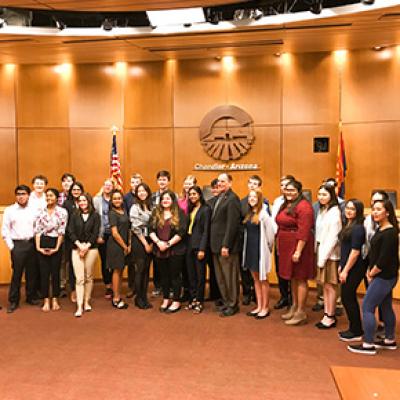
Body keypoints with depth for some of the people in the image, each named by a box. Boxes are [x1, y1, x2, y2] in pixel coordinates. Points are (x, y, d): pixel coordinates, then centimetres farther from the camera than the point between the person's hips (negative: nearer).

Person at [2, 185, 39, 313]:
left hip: (31, 244, 2)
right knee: (16, 273, 1)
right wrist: (11, 246, -4)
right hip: (17, 245, -2)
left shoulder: (33, 210, 5)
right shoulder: (9, 210, 0)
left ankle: (31, 297, 25)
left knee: (31, 272, 10)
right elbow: (5, 230, 0)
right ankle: (13, 301, 13)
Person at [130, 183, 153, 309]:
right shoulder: (135, 207, -6)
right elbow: (136, 228, -10)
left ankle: (144, 297, 17)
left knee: (146, 269, 8)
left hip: (150, 241, 5)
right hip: (138, 241, -4)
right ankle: (138, 298, 11)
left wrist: (152, 242, -1)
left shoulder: (151, 207, 8)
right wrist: (145, 243, -9)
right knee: (139, 269, -1)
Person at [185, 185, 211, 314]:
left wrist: (202, 249, -15)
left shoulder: (205, 209, -6)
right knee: (191, 274, 10)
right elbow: (188, 227, 12)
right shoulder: (191, 209, 13)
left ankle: (199, 302, 10)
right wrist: (187, 244, 2)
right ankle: (193, 299, 20)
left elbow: (206, 231, -11)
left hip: (199, 245, -6)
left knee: (200, 274, 2)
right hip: (189, 245, 6)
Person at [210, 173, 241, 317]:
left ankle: (233, 305, 16)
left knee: (230, 276, 3)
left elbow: (232, 224, -18)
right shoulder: (219, 198, 14)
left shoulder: (232, 199, -13)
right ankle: (226, 302, 28)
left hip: (226, 245, -9)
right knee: (220, 277, 15)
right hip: (217, 245, 9)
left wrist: (226, 245, -20)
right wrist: (214, 244, 11)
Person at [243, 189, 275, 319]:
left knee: (263, 279, 4)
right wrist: (248, 247, 7)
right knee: (256, 279, 13)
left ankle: (265, 307, 15)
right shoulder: (249, 214, 9)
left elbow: (270, 232, -12)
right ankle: (259, 306, 23)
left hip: (260, 250, -7)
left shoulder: (263, 213, -12)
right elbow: (247, 232, 11)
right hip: (250, 249, 7)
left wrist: (268, 247, -2)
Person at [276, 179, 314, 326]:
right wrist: (279, 246, 13)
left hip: (298, 246, -9)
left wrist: (298, 251, -23)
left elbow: (304, 231, -21)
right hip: (286, 247, 9)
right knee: (292, 277, 17)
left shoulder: (303, 206, -15)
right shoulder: (285, 205, 13)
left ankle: (301, 313, 10)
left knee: (300, 279, 0)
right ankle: (294, 307, 30)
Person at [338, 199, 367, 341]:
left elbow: (355, 252, -20)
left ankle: (356, 332, 13)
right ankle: (354, 329, 27)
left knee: (347, 298, 0)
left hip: (354, 268, -9)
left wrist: (346, 270, -17)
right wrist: (341, 266, 13)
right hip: (347, 267, 9)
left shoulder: (358, 228, -17)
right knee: (349, 297, 15)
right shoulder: (348, 225, 10)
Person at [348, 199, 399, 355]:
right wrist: (369, 271, 5)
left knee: (367, 307, -6)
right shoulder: (380, 230, 9)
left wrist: (371, 274, -11)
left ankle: (368, 345, 2)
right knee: (386, 307, 18)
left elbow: (384, 259, -23)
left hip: (384, 277, -9)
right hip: (384, 276, 9)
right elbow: (373, 253, 13)